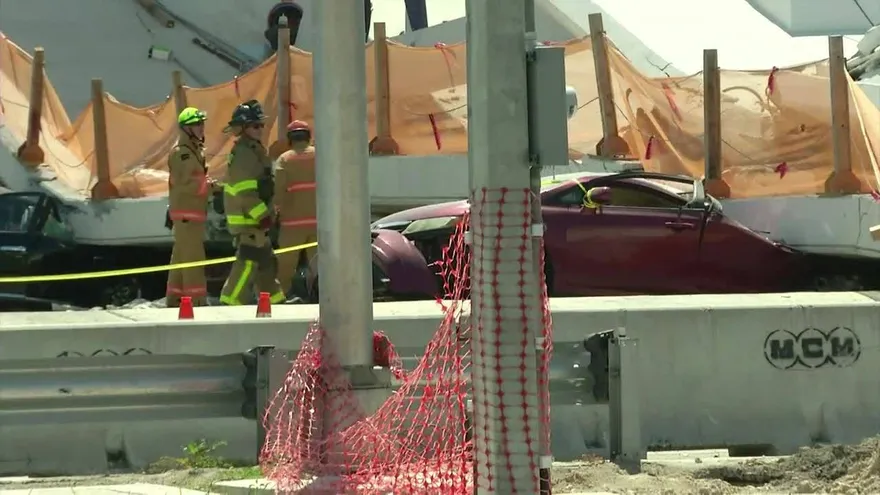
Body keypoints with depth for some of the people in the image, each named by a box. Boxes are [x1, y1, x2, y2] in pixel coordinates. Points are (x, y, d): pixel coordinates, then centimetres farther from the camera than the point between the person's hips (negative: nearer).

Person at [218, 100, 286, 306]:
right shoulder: (243, 154, -17)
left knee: (266, 263, 18)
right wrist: (262, 215, -23)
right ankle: (230, 305, -14)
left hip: (255, 219, 11)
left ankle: (275, 302, 27)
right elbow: (245, 191, -23)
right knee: (247, 263, -13)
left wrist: (266, 213, 24)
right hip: (248, 221, -11)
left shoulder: (253, 150, 17)